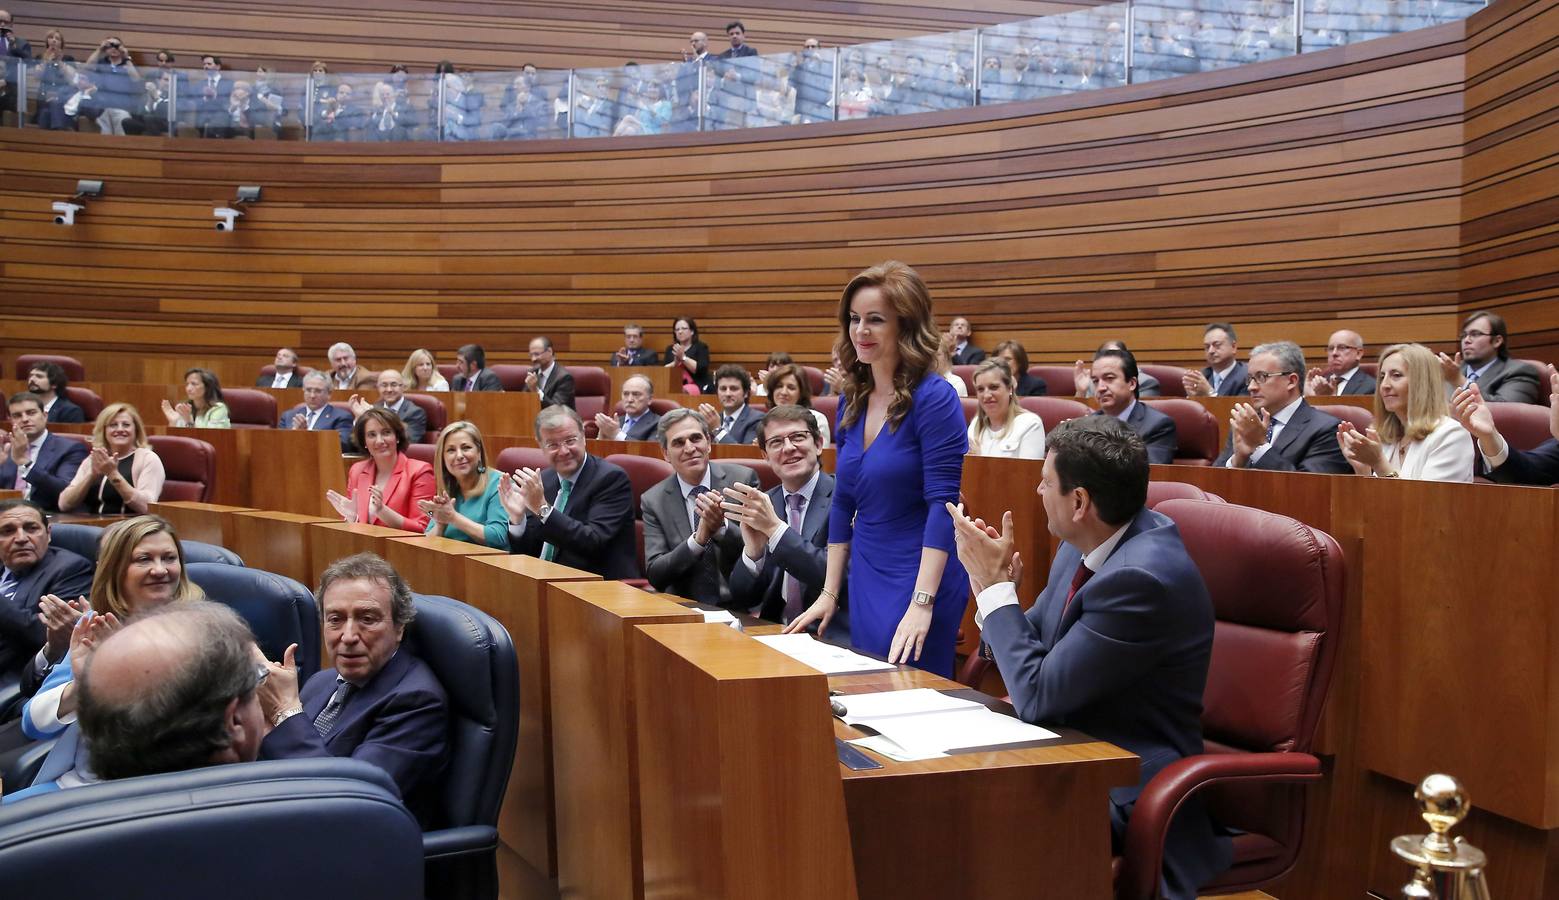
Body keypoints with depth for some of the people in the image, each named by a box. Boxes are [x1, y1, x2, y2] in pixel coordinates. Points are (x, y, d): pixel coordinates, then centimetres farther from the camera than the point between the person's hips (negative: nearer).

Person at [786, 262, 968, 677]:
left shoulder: (933, 398, -14)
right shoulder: (852, 402, 6)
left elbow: (942, 504, -20)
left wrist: (922, 603, -25)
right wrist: (829, 593, 10)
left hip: (919, 580, -7)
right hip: (865, 579, 7)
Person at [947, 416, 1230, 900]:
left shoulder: (1143, 577, -26)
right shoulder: (1085, 544, 1)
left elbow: (1036, 696, -21)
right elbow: (1033, 649, 10)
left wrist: (996, 585, -13)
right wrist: (994, 583, -8)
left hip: (1126, 787, -9)